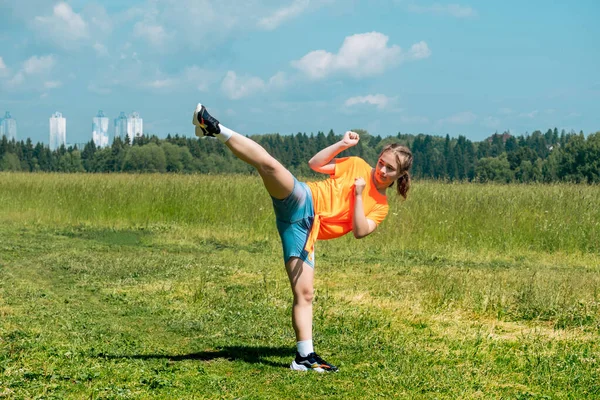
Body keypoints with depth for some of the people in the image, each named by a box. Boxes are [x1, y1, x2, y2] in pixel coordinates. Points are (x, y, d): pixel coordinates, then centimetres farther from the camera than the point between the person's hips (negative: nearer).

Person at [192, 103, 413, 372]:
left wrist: (358, 195, -5)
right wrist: (343, 144, 5)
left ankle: (304, 356, -6)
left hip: (306, 231, 2)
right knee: (270, 165, -32)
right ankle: (215, 129, -30)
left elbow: (360, 231, 0)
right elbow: (315, 164, 12)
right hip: (300, 201, -2)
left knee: (304, 293, -7)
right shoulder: (356, 165, 14)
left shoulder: (380, 207, 17)